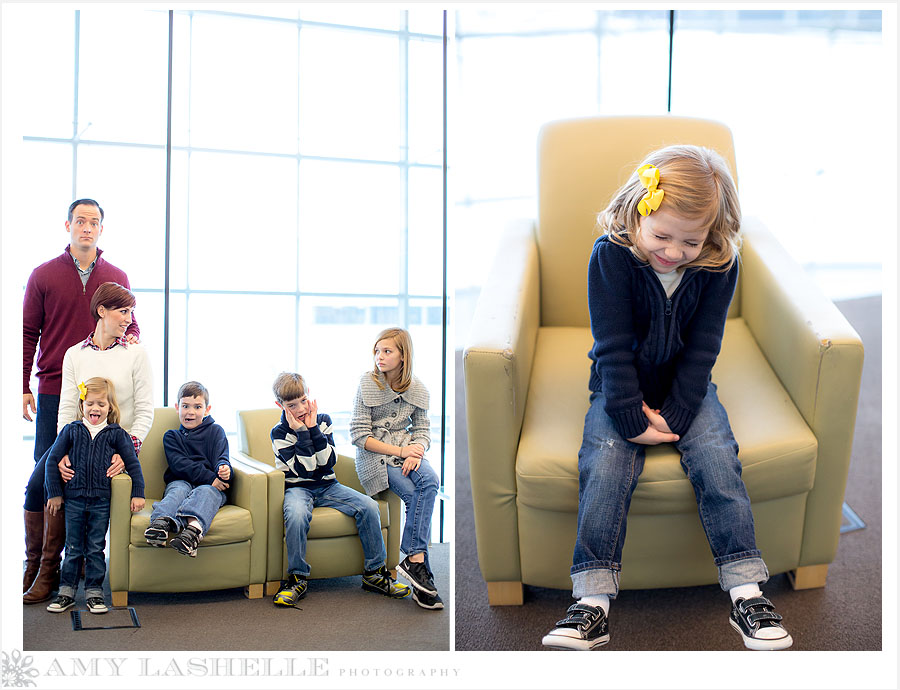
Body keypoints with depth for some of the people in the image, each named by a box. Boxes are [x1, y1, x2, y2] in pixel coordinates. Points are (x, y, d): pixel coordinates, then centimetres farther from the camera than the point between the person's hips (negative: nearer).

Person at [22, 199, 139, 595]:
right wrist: (23, 388, 0)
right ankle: (35, 562, 11)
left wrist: (130, 339, -8)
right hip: (54, 391, -1)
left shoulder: (116, 278, 10)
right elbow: (28, 334, 6)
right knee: (44, 478, 1)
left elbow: (130, 325, 17)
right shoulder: (43, 275, 5)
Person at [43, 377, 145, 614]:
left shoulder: (116, 434, 1)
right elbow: (53, 460, 5)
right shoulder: (71, 430, 3)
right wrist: (54, 493, 2)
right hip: (74, 499, 1)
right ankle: (66, 592, 16)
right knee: (73, 548, 8)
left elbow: (133, 463, 3)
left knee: (96, 548, 5)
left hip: (101, 501, -1)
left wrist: (138, 493, -2)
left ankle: (94, 593, 12)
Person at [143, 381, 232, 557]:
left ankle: (193, 527, -66)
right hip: (180, 481, 1)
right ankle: (161, 522, -64)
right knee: (179, 489, -33)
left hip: (211, 485, -1)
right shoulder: (172, 436, 16)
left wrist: (224, 469, -25)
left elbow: (221, 458, 3)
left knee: (205, 492, -35)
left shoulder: (215, 431, 18)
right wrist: (209, 478, -15)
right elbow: (180, 465, -1)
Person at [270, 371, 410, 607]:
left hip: (327, 486, 4)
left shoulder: (322, 420, 5)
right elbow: (305, 468, -16)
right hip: (298, 488, -3)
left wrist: (313, 428, -13)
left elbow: (328, 461, -8)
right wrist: (302, 433, -19)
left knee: (369, 507, -18)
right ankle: (297, 579, -22)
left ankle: (374, 572, -5)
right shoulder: (279, 432, -6)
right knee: (296, 515, -39)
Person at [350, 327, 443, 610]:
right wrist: (399, 451, -15)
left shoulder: (417, 389, 7)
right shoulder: (367, 384, -5)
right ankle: (419, 565, -21)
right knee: (416, 496, -28)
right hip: (374, 455, -3)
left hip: (406, 449, 4)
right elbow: (359, 434, -7)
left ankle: (413, 560, -26)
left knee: (430, 481, -29)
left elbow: (423, 429, 10)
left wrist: (417, 450, -14)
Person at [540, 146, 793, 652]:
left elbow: (702, 347, -9)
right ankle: (593, 601, -23)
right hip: (622, 386, -1)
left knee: (717, 457, -21)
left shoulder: (720, 264, -13)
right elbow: (614, 346, -18)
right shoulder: (611, 255, -19)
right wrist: (631, 418, -21)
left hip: (686, 386, 2)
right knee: (605, 464, -23)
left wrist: (674, 414, -16)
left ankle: (746, 592, -14)